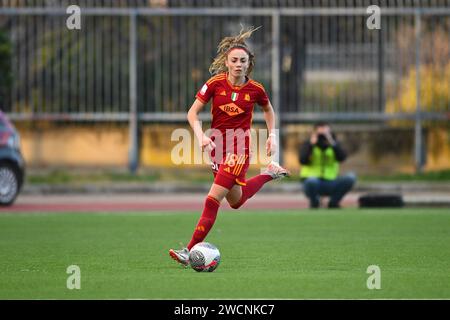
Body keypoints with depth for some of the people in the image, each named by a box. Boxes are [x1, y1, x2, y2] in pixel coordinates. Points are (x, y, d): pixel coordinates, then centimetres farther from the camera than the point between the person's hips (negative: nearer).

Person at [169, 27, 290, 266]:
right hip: (218, 147, 4)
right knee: (236, 201, 20)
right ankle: (269, 174, 47)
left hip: (239, 149, -4)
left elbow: (268, 109, 15)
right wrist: (200, 135, -22)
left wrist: (272, 135, 6)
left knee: (213, 198, -16)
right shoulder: (216, 83, -7)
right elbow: (193, 113, -6)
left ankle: (190, 250, -15)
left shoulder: (255, 89, -7)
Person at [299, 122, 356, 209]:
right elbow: (302, 161, -19)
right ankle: (314, 203, -5)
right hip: (312, 183, -3)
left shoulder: (334, 144, 5)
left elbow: (342, 158, -14)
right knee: (311, 180, -39)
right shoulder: (308, 144, -1)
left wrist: (332, 143, -23)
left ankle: (333, 203, 0)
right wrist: (312, 144, -20)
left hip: (330, 183, 3)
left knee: (350, 177, -21)